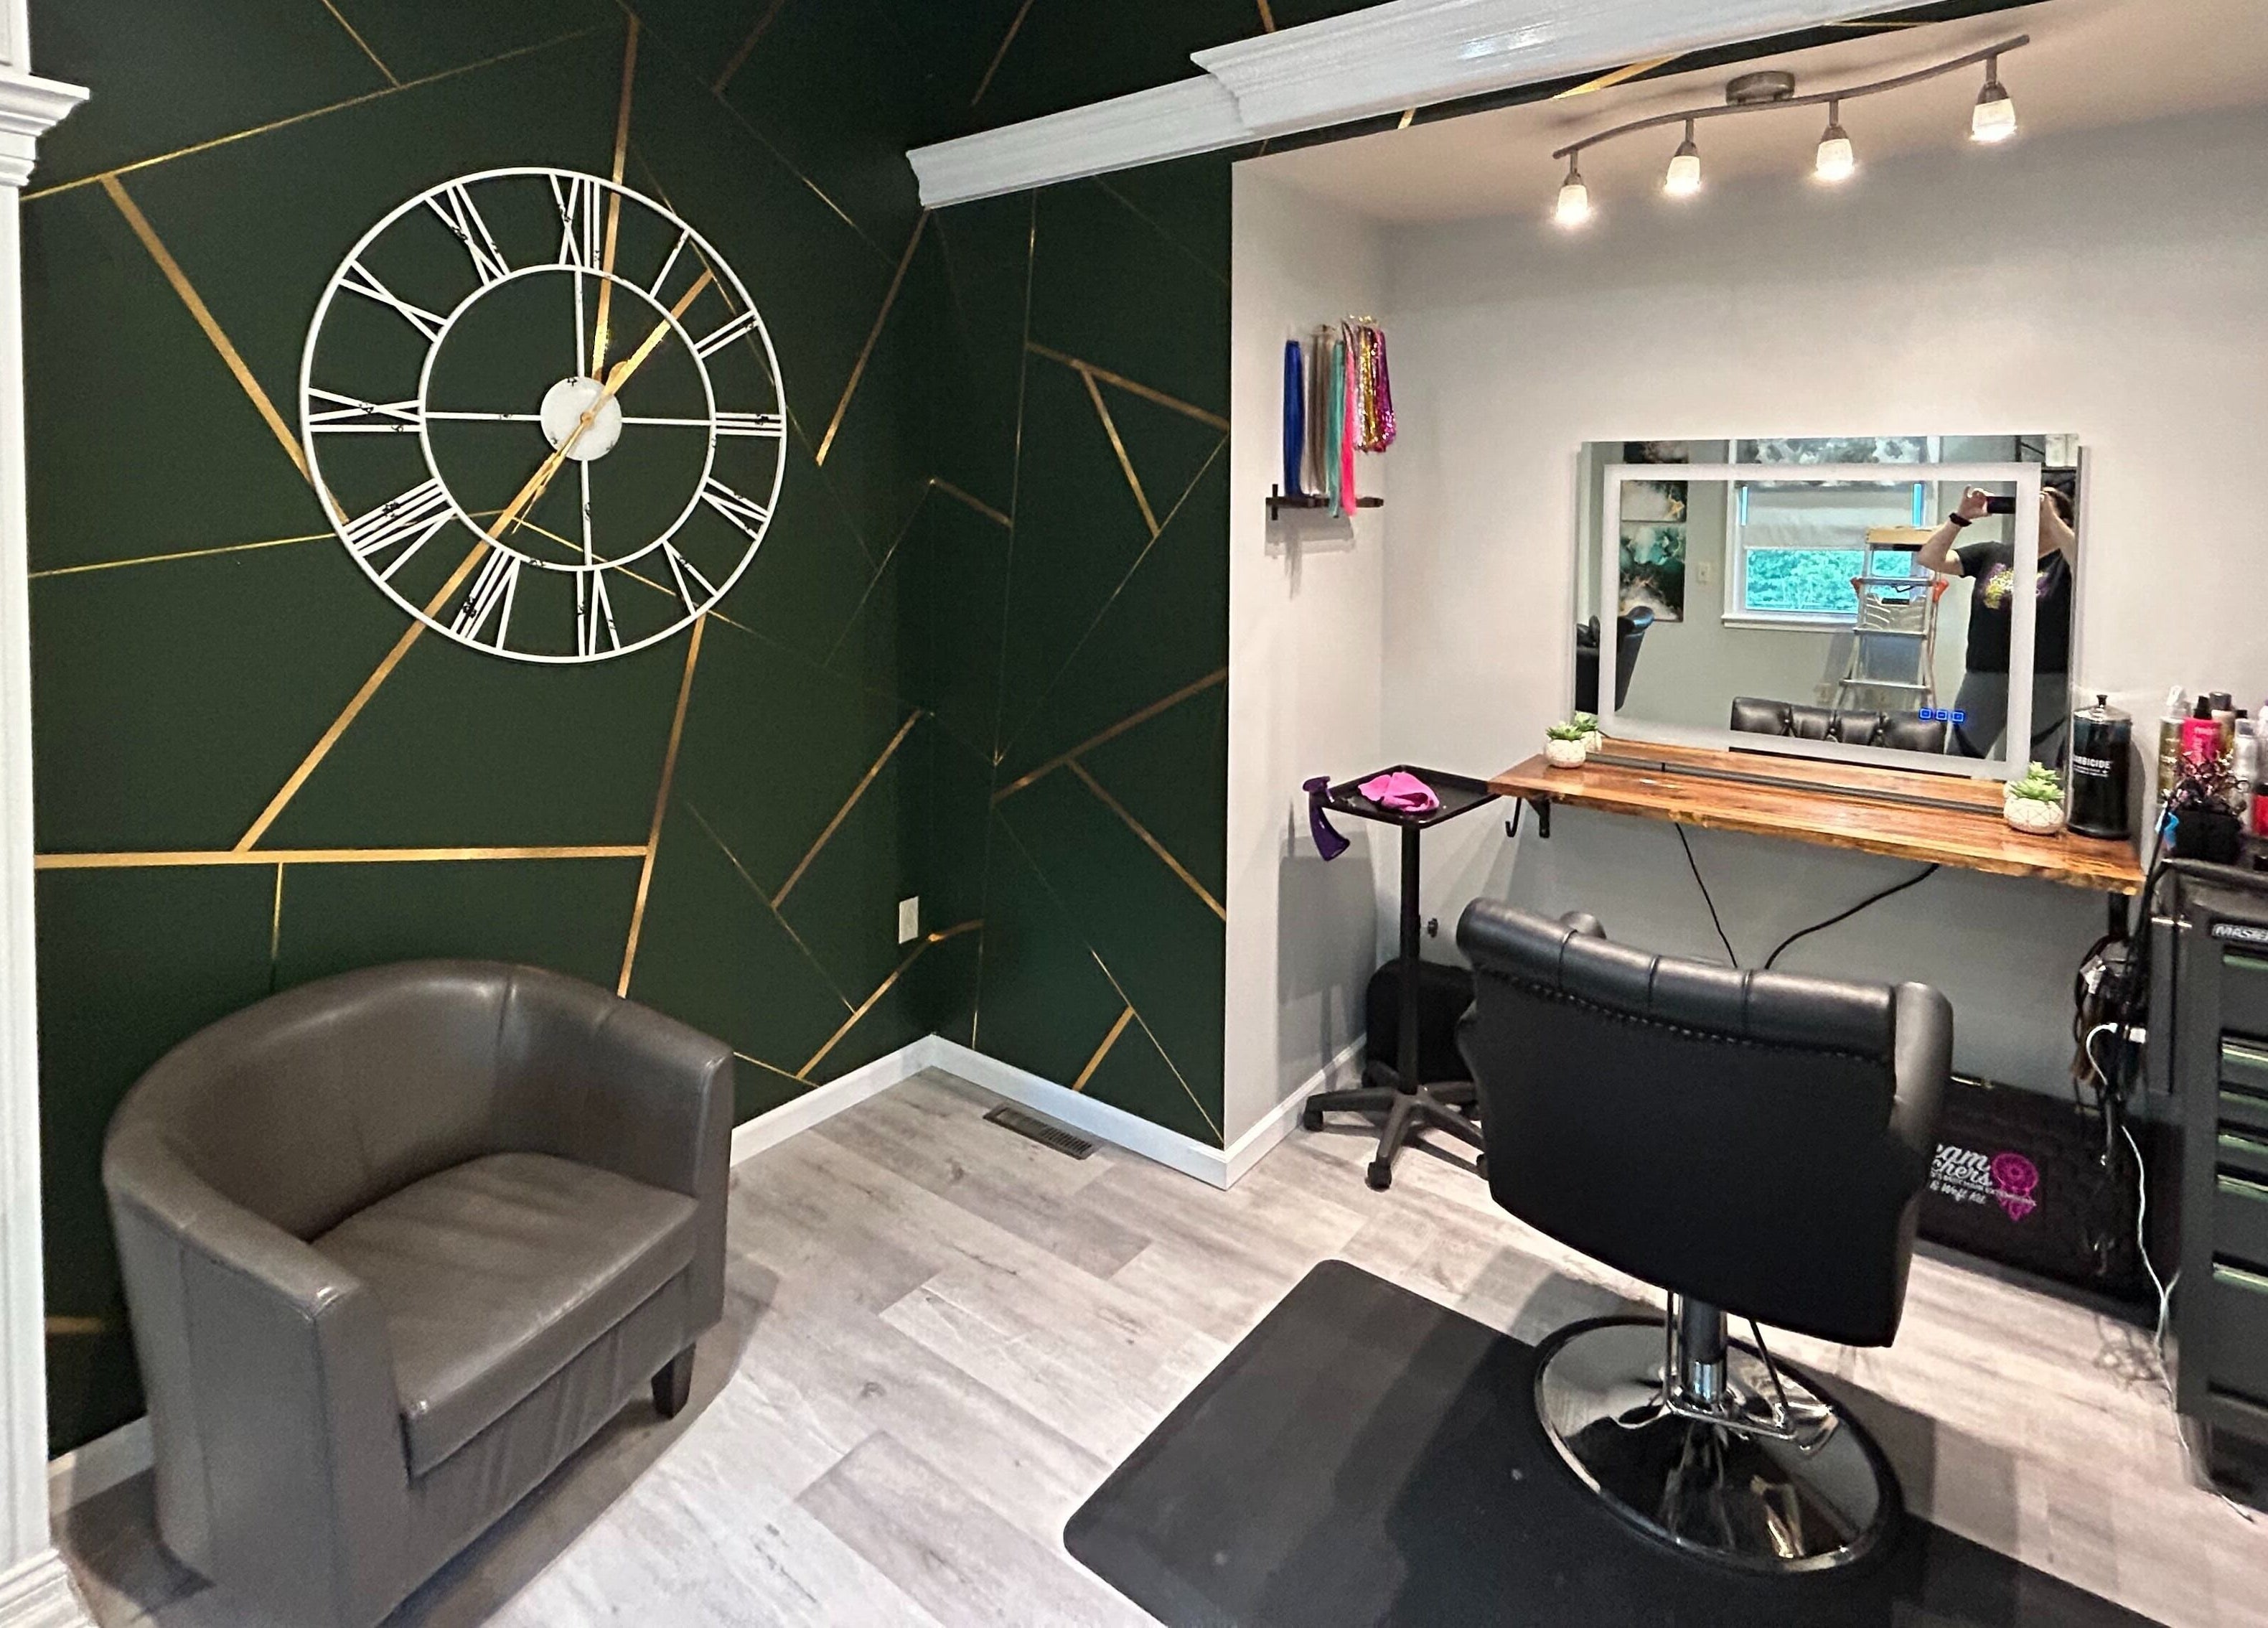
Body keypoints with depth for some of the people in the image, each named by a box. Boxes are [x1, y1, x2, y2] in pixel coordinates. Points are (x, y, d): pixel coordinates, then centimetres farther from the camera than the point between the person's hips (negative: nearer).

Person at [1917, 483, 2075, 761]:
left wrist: (2049, 517, -22)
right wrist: (1960, 517, -7)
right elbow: (1930, 558, 5)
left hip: (2044, 685, -3)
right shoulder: (1992, 554, 10)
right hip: (1982, 679, 3)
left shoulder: (2065, 561, -1)